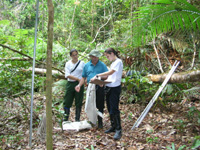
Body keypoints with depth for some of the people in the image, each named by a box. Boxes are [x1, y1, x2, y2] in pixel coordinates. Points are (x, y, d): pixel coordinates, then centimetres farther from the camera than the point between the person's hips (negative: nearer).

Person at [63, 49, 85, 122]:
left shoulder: (82, 63, 5)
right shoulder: (68, 63, 5)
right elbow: (67, 75, -5)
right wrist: (78, 79, -14)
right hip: (70, 84, 1)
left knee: (78, 103, 4)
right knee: (67, 102, 2)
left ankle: (77, 119, 16)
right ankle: (65, 119, 14)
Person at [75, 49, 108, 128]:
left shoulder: (102, 65, 3)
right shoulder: (87, 65, 11)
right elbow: (83, 77, 14)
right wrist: (79, 85, -1)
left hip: (99, 88, -2)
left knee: (100, 105, 2)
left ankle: (100, 122, 13)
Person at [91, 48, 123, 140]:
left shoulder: (118, 62, -9)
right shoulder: (113, 63, 20)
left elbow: (110, 72, -20)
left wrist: (97, 75, -18)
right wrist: (101, 78, 3)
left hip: (115, 88, -9)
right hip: (109, 87, 9)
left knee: (114, 109, -10)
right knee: (110, 108, 12)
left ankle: (118, 130, -4)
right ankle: (113, 126, 22)